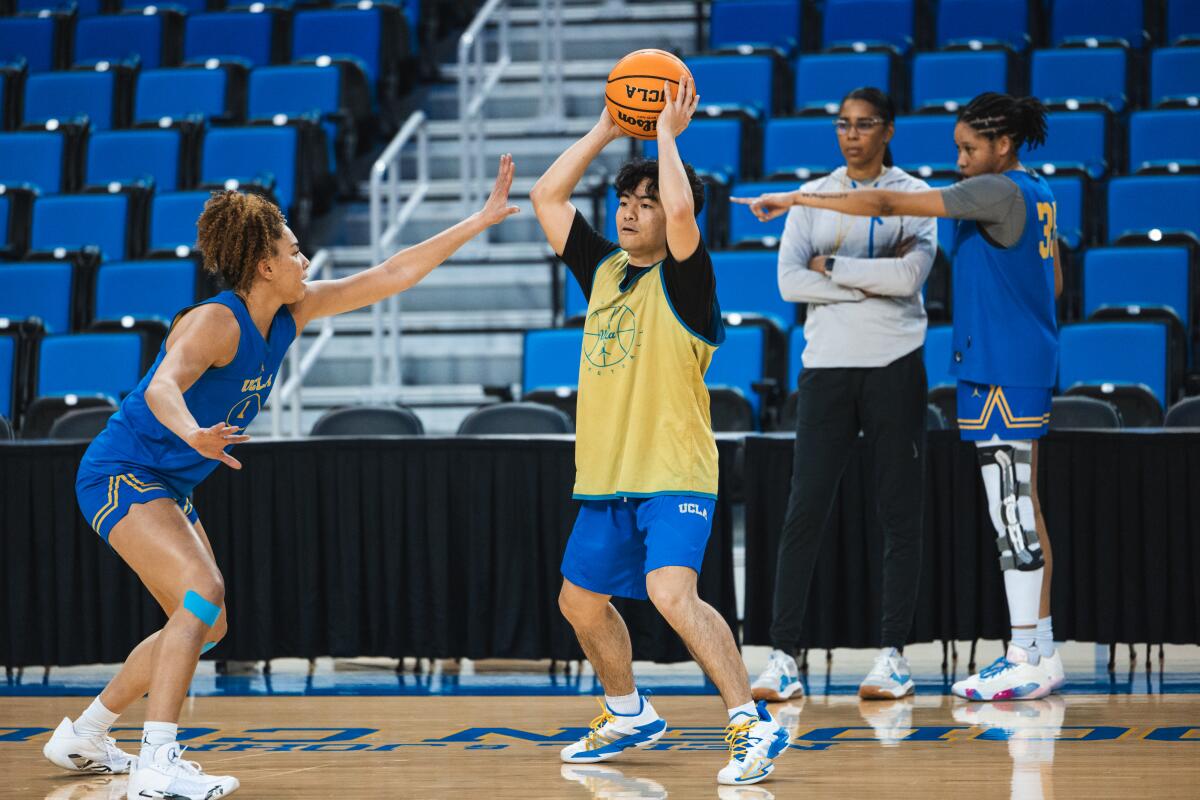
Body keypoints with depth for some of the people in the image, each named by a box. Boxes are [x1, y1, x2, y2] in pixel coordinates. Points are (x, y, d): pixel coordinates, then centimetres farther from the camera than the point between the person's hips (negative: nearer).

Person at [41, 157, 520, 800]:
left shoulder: (290, 313, 2)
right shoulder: (216, 322, -23)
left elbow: (388, 276, 5)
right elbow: (161, 388, -41)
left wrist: (480, 221, 4)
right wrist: (194, 434, -63)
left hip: (167, 488, 10)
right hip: (121, 475, -10)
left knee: (205, 625, 13)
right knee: (204, 592, -26)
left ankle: (83, 737, 26)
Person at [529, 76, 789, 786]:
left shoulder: (684, 281, -9)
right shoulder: (603, 269, 11)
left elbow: (682, 209, -28)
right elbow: (548, 196, 12)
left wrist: (667, 134, -15)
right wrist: (607, 130, 8)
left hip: (674, 478, -8)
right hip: (605, 480, 8)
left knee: (672, 593, -27)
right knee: (581, 601, 20)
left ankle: (754, 726, -27)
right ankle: (630, 716, 41)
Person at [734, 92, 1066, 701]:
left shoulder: (1000, 193, -16)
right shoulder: (1036, 194, 13)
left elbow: (888, 205, -18)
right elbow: (1053, 280, 24)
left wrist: (796, 199, -15)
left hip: (1002, 372, -10)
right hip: (1027, 365, 10)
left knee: (1012, 510, -8)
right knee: (1018, 507, 13)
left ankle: (1028, 661, -7)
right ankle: (1038, 650, 17)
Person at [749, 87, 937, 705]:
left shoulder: (915, 196, 4)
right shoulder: (813, 197, 9)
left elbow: (911, 275, -12)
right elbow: (789, 281, -4)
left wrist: (832, 268, -8)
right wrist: (879, 278, -9)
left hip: (894, 366, -1)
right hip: (827, 365, 1)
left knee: (899, 513, 0)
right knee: (805, 512, -5)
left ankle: (892, 654, 4)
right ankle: (783, 656, -4)